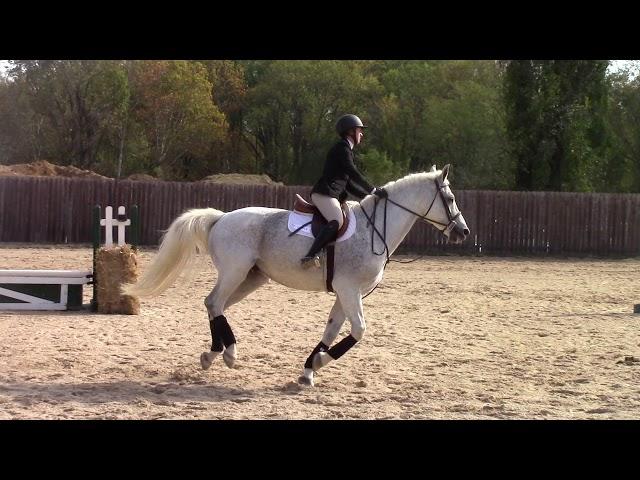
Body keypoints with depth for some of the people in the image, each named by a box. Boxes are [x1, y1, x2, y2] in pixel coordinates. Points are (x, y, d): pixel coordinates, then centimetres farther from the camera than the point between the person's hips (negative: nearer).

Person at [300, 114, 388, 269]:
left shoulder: (346, 149, 25)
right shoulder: (342, 148, -6)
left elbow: (348, 183, 26)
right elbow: (353, 174, -15)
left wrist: (367, 195, 18)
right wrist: (374, 191, -14)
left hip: (333, 196, 11)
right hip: (323, 194, -11)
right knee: (336, 221, -31)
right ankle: (309, 256, -43)